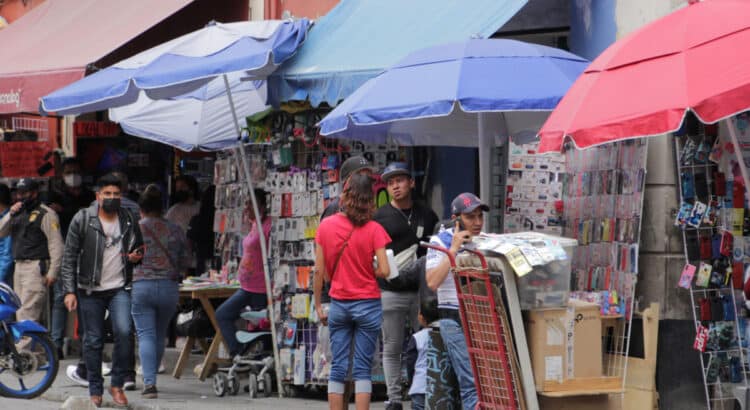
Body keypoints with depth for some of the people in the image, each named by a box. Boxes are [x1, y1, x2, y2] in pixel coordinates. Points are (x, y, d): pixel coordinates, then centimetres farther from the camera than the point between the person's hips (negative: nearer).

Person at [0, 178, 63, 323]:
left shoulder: (46, 214, -5)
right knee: (20, 311, 7)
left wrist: (52, 272, -17)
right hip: (19, 266, 8)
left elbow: (56, 244, -10)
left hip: (36, 266, -8)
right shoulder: (19, 213, 20)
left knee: (27, 312, -17)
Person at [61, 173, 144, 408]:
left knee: (124, 332, -18)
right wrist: (69, 290, -8)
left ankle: (117, 384, -4)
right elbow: (69, 258, -1)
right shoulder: (82, 219, -2)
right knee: (93, 341, 5)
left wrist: (136, 257, -2)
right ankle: (95, 391, 16)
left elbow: (139, 249, 23)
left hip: (120, 288, 1)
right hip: (91, 290, -1)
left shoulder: (129, 221, 7)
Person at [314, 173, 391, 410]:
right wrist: (367, 273, 8)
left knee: (338, 366, 7)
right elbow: (384, 271, -14)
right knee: (363, 367, 2)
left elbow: (319, 271, -1)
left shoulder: (326, 226, -2)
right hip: (368, 304, -2)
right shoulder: (373, 230, -9)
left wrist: (318, 306, 7)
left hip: (338, 303, 2)